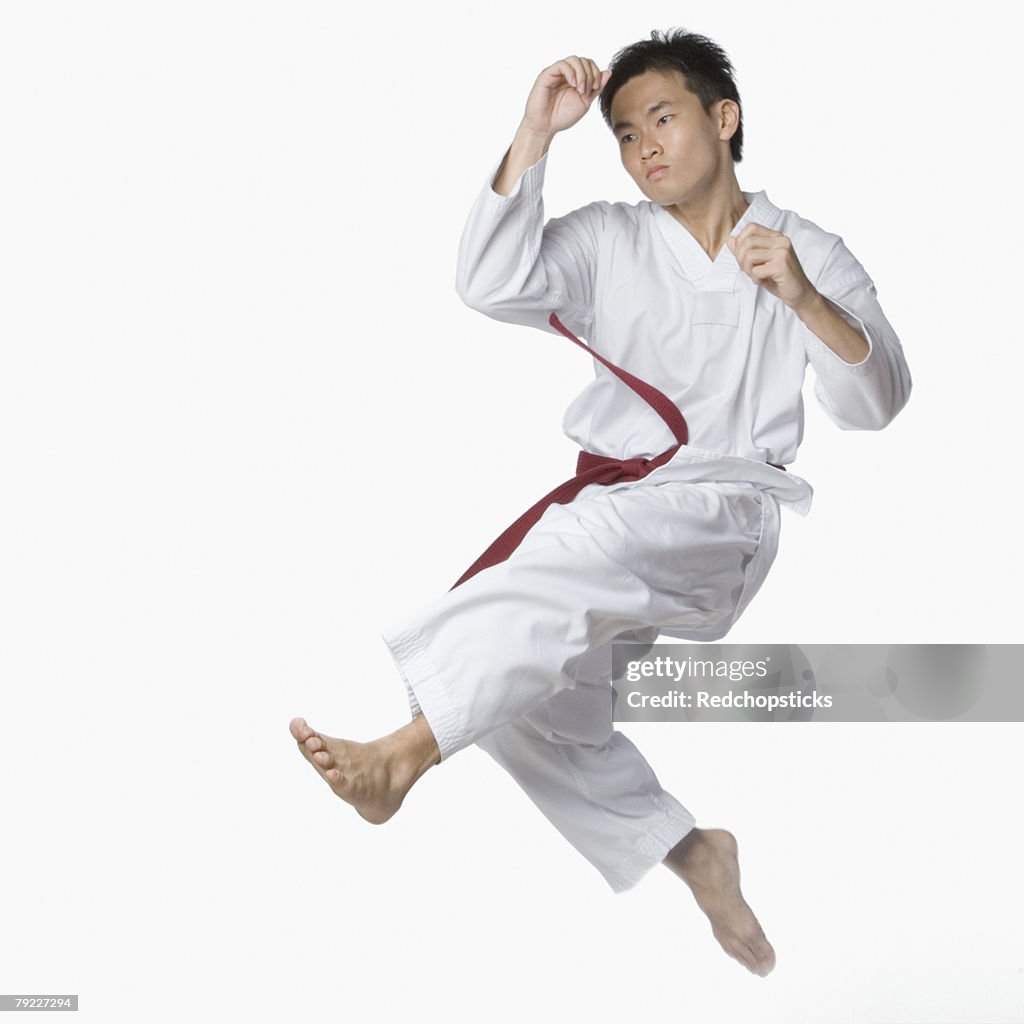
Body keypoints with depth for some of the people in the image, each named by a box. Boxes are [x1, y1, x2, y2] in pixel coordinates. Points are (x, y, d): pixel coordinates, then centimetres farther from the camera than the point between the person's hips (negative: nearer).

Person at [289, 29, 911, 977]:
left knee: (590, 540, -36)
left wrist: (802, 296, -17)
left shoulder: (809, 254, 8)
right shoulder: (610, 241, 11)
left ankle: (401, 754, -42)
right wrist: (533, 136, -10)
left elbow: (874, 405, -1)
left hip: (726, 513, -4)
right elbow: (493, 286, -5)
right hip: (608, 502, 4)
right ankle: (687, 851, -1)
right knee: (518, 681, -18)